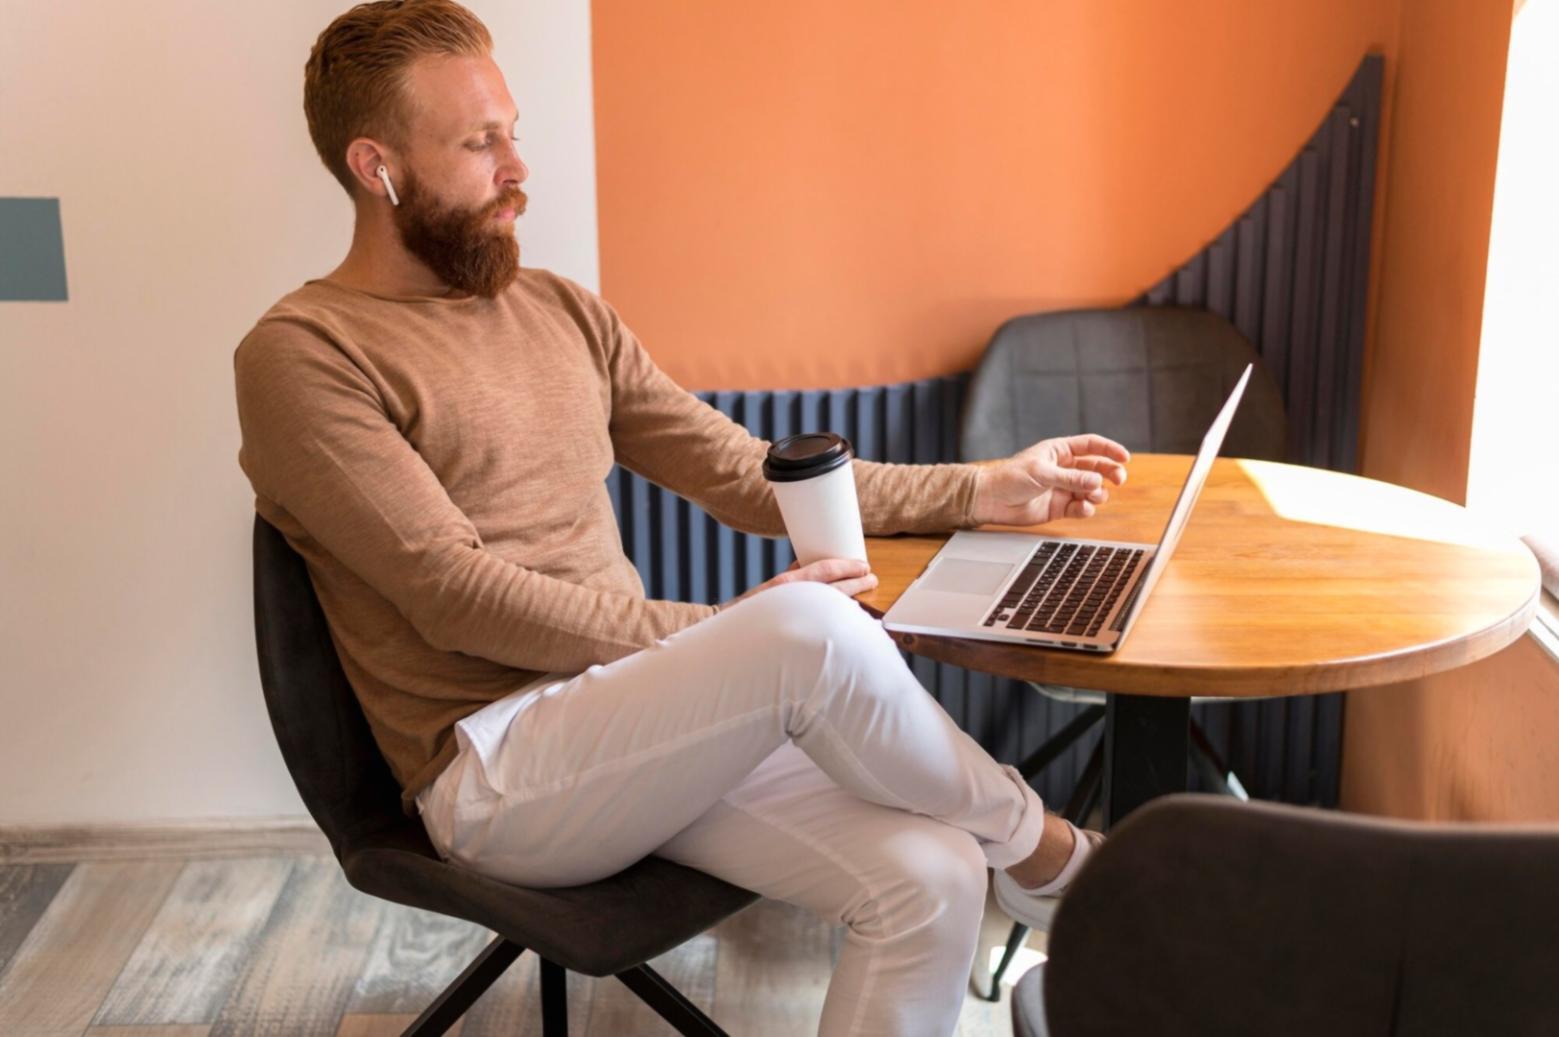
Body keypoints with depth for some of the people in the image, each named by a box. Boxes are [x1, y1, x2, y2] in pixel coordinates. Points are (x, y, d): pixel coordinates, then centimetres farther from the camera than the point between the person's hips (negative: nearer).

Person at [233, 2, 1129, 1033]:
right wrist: (725, 636, -17)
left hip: (638, 725, 7)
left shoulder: (562, 312, 15)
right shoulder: (301, 357, -6)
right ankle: (1043, 850, -4)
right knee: (812, 630, -30)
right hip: (491, 773, -6)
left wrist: (983, 491, 11)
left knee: (928, 881, -17)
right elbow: (459, 598, -15)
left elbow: (751, 475, 15)